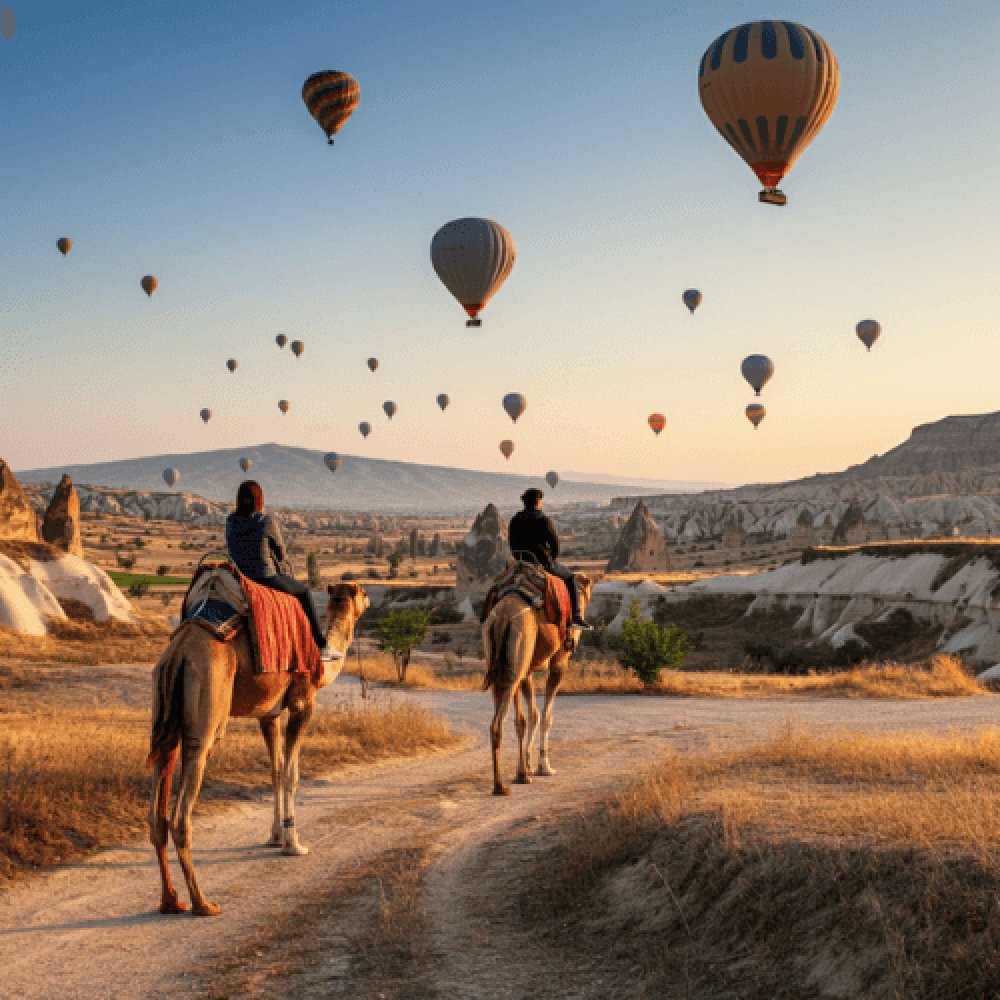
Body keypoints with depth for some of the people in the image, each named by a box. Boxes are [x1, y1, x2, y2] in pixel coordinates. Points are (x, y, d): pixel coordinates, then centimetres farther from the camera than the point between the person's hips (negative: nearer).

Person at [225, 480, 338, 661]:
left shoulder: (231, 523, 2)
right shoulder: (268, 521, -14)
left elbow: (235, 553, 13)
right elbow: (282, 555, -5)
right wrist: (288, 577, 15)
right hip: (266, 577, -6)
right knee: (303, 592, 20)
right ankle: (321, 646, 21)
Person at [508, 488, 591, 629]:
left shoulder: (515, 519, 7)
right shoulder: (543, 519, -11)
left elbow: (512, 543, 11)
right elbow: (555, 542, -11)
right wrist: (552, 559, 7)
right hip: (542, 563, -6)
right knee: (570, 576, 13)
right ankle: (576, 616, 4)